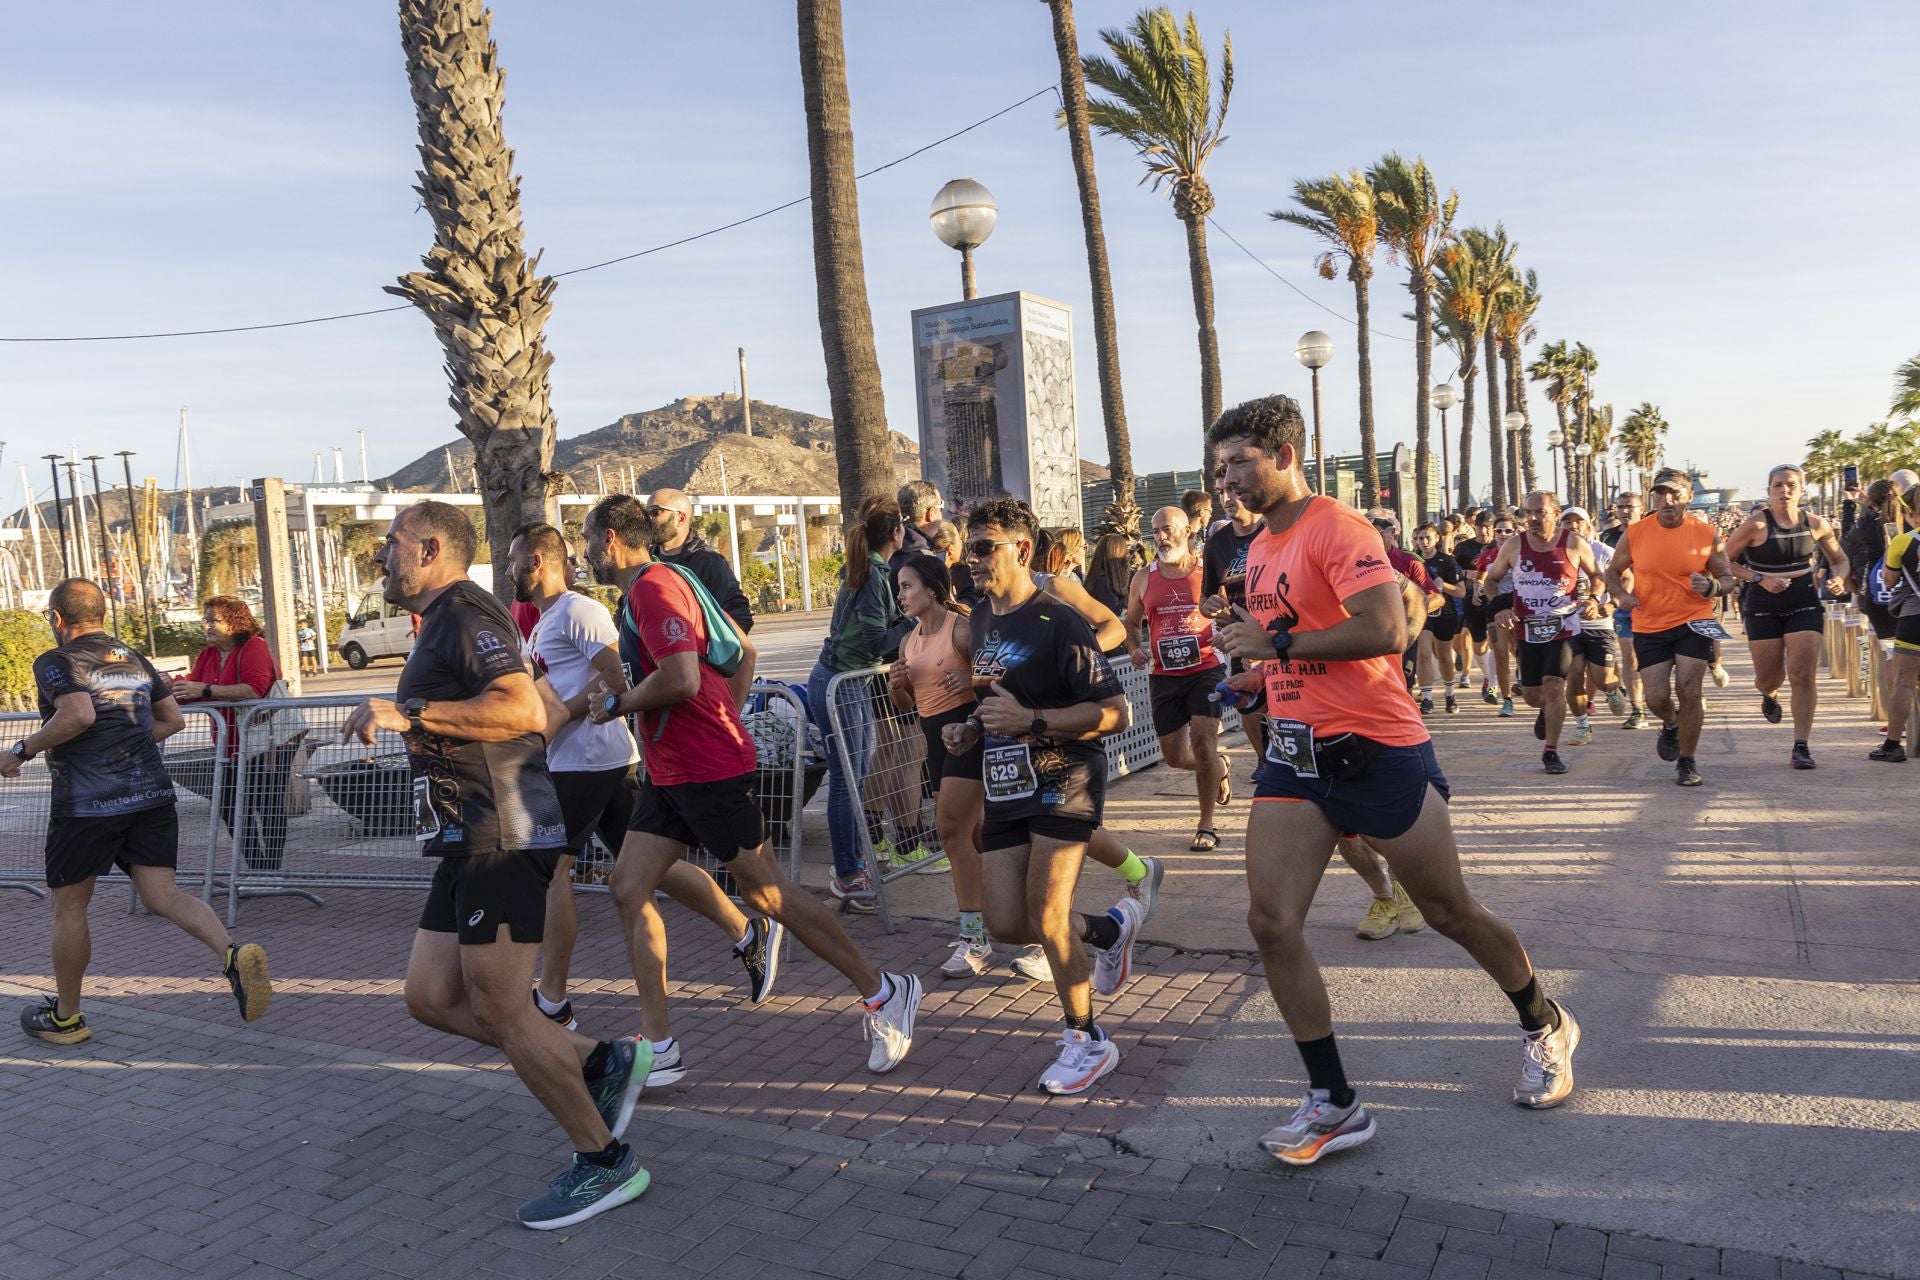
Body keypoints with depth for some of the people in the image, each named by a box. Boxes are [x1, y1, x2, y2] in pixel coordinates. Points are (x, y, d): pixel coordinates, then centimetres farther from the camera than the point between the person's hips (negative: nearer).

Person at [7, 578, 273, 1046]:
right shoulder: (136, 660, 15)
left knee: (69, 907, 11)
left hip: (86, 802, -5)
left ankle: (65, 1017, 24)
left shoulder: (55, 662, -5)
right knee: (161, 894, 1)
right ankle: (233, 954, -25)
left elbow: (78, 714, -23)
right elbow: (174, 719, 17)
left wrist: (22, 750, -12)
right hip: (152, 793, 5)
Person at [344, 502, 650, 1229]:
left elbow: (524, 709, -26)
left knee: (499, 1010, -5)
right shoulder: (443, 622, 23)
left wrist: (410, 714, -25)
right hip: (472, 840, 11)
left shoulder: (464, 610, -11)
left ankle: (604, 1162, 8)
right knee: (430, 998, 10)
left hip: (500, 836, -11)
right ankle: (603, 1063, 16)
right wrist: (406, 720, 30)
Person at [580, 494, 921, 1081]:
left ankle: (882, 992, 14)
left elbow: (682, 679, -28)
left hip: (709, 772, -10)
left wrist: (617, 703, -12)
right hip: (670, 773, 10)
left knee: (764, 891, -1)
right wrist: (725, 720, 18)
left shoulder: (652, 587, -15)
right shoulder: (647, 589, 17)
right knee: (629, 888, 4)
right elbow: (744, 651, 21)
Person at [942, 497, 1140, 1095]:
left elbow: (1115, 712, -18)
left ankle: (1087, 1040, 11)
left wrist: (1032, 722, -27)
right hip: (1005, 788, 8)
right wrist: (971, 731, 5)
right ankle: (1112, 926, 32)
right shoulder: (981, 622, 11)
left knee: (1045, 918, -11)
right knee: (1006, 925, 4)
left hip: (1064, 782, -8)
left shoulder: (1057, 623, -14)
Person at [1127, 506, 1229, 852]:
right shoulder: (1144, 579, 5)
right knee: (1174, 757, 8)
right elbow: (1131, 622, 19)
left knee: (1202, 743, -14)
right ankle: (1219, 766, 42)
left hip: (1205, 669, -3)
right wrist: (1134, 649, -1)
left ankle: (1206, 826, 2)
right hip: (1164, 676, 3)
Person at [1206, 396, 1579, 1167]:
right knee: (1271, 923, -6)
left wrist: (1278, 644, -21)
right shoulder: (1261, 548, 14)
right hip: (1295, 755, 7)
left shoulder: (1337, 529, -13)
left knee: (1450, 913, 9)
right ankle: (1332, 1104, 7)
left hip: (1376, 749, -7)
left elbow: (1386, 631, -25)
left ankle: (1545, 1028, 38)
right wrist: (1251, 675, 11)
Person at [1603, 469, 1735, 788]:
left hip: (1693, 622, -1)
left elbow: (1727, 578, 5)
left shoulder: (1707, 534, -3)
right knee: (1657, 697, -3)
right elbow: (1613, 572, 10)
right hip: (1649, 626, 1)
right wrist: (1620, 594, -11)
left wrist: (1712, 587, -18)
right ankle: (1671, 725, 36)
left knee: (1688, 690, -10)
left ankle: (1686, 762, 9)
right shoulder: (1635, 533, -2)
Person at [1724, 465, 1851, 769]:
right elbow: (1725, 561, -6)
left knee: (1804, 676, -8)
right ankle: (1769, 695, 46)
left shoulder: (1816, 524, 1)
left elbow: (1840, 559, 15)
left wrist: (1839, 579, -6)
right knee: (1769, 678, 6)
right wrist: (1760, 578, -16)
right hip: (1763, 608, -1)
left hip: (1805, 605, 1)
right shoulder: (1756, 525, -10)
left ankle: (1801, 747, -1)